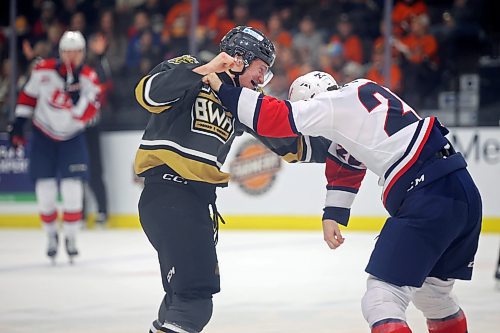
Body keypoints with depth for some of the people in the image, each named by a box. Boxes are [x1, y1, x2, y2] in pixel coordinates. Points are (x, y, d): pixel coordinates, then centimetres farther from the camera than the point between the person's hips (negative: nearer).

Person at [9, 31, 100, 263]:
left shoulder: (89, 78, -15)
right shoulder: (44, 71, -12)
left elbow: (84, 114, -24)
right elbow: (28, 95, 3)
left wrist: (76, 89, -37)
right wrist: (19, 123, 2)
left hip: (72, 138, -1)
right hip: (43, 134, 1)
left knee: (72, 189, -8)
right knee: (45, 190, 0)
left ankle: (71, 236, 7)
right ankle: (51, 235, 19)